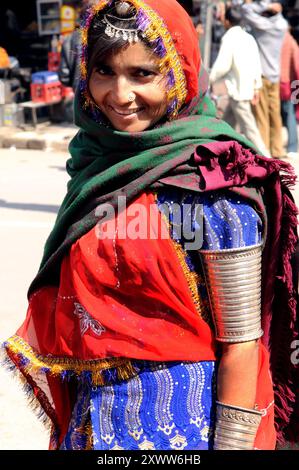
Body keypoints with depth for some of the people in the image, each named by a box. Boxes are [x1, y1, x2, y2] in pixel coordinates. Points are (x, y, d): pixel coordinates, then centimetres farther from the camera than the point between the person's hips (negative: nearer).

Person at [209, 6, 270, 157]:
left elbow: (222, 65, -17)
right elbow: (257, 64, 11)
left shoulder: (229, 38, -12)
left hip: (237, 90, -8)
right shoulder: (249, 37, 10)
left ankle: (266, 160, -7)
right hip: (247, 87, 8)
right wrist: (256, 87, 16)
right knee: (227, 123, 18)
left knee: (248, 127, -6)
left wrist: (210, 79, -3)